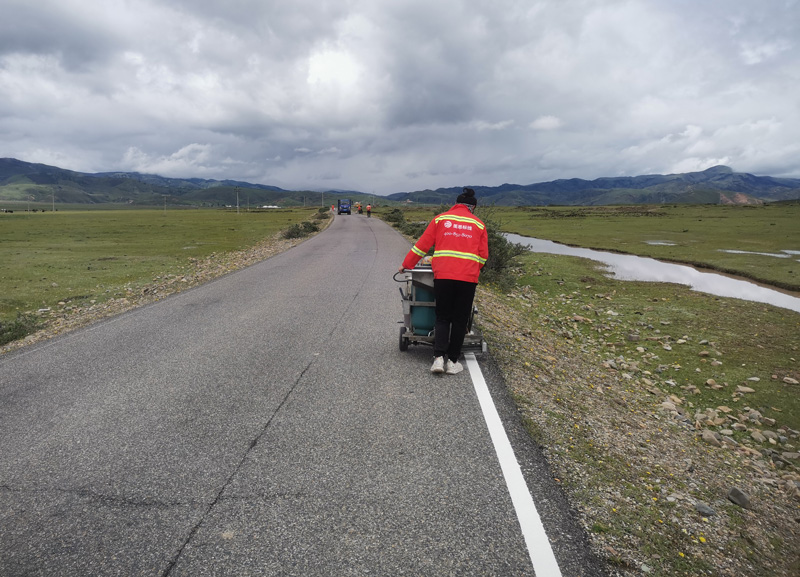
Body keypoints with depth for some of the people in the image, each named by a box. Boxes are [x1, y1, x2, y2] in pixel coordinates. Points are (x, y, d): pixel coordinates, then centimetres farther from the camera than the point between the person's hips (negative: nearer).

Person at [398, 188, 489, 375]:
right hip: (468, 277, 0)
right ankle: (452, 361, 13)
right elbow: (483, 255, 11)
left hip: (443, 275, 0)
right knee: (460, 320, 9)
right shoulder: (478, 224, 12)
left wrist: (406, 264, 18)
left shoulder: (440, 219, 9)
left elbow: (422, 245, 9)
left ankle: (439, 357, -2)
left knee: (442, 317, 11)